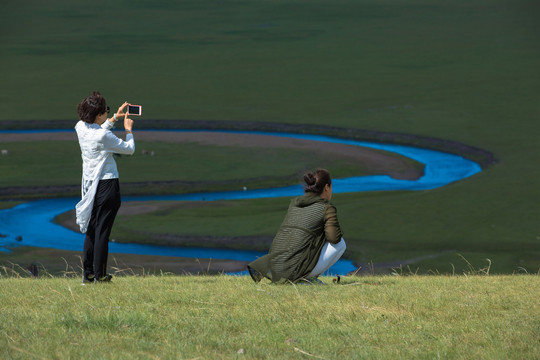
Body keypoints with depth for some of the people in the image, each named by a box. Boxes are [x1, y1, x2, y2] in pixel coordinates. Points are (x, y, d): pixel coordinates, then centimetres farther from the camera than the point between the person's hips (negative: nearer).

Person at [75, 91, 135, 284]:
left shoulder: (81, 128, 1)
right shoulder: (104, 136, -21)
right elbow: (129, 149, -7)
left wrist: (115, 117, 27)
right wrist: (129, 130, 9)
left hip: (90, 184, 7)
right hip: (107, 184, -7)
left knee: (91, 229, 13)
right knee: (102, 230, -1)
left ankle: (88, 273, 15)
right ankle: (99, 275, 3)